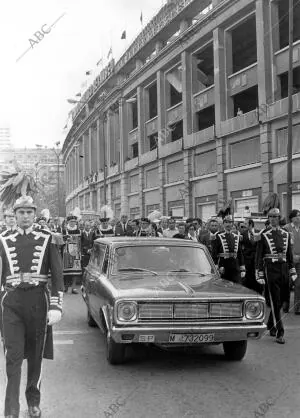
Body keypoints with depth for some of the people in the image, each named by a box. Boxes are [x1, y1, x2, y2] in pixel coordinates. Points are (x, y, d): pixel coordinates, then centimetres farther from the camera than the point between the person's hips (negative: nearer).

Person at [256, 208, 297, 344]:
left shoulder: (286, 234, 9)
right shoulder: (263, 235, -3)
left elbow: (290, 255, 15)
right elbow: (259, 256, -4)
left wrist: (293, 272, 11)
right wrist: (260, 275, -8)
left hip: (283, 269, 5)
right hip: (270, 270, -5)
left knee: (280, 301, 13)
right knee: (275, 302, -5)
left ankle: (270, 325, 33)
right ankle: (279, 333, -2)